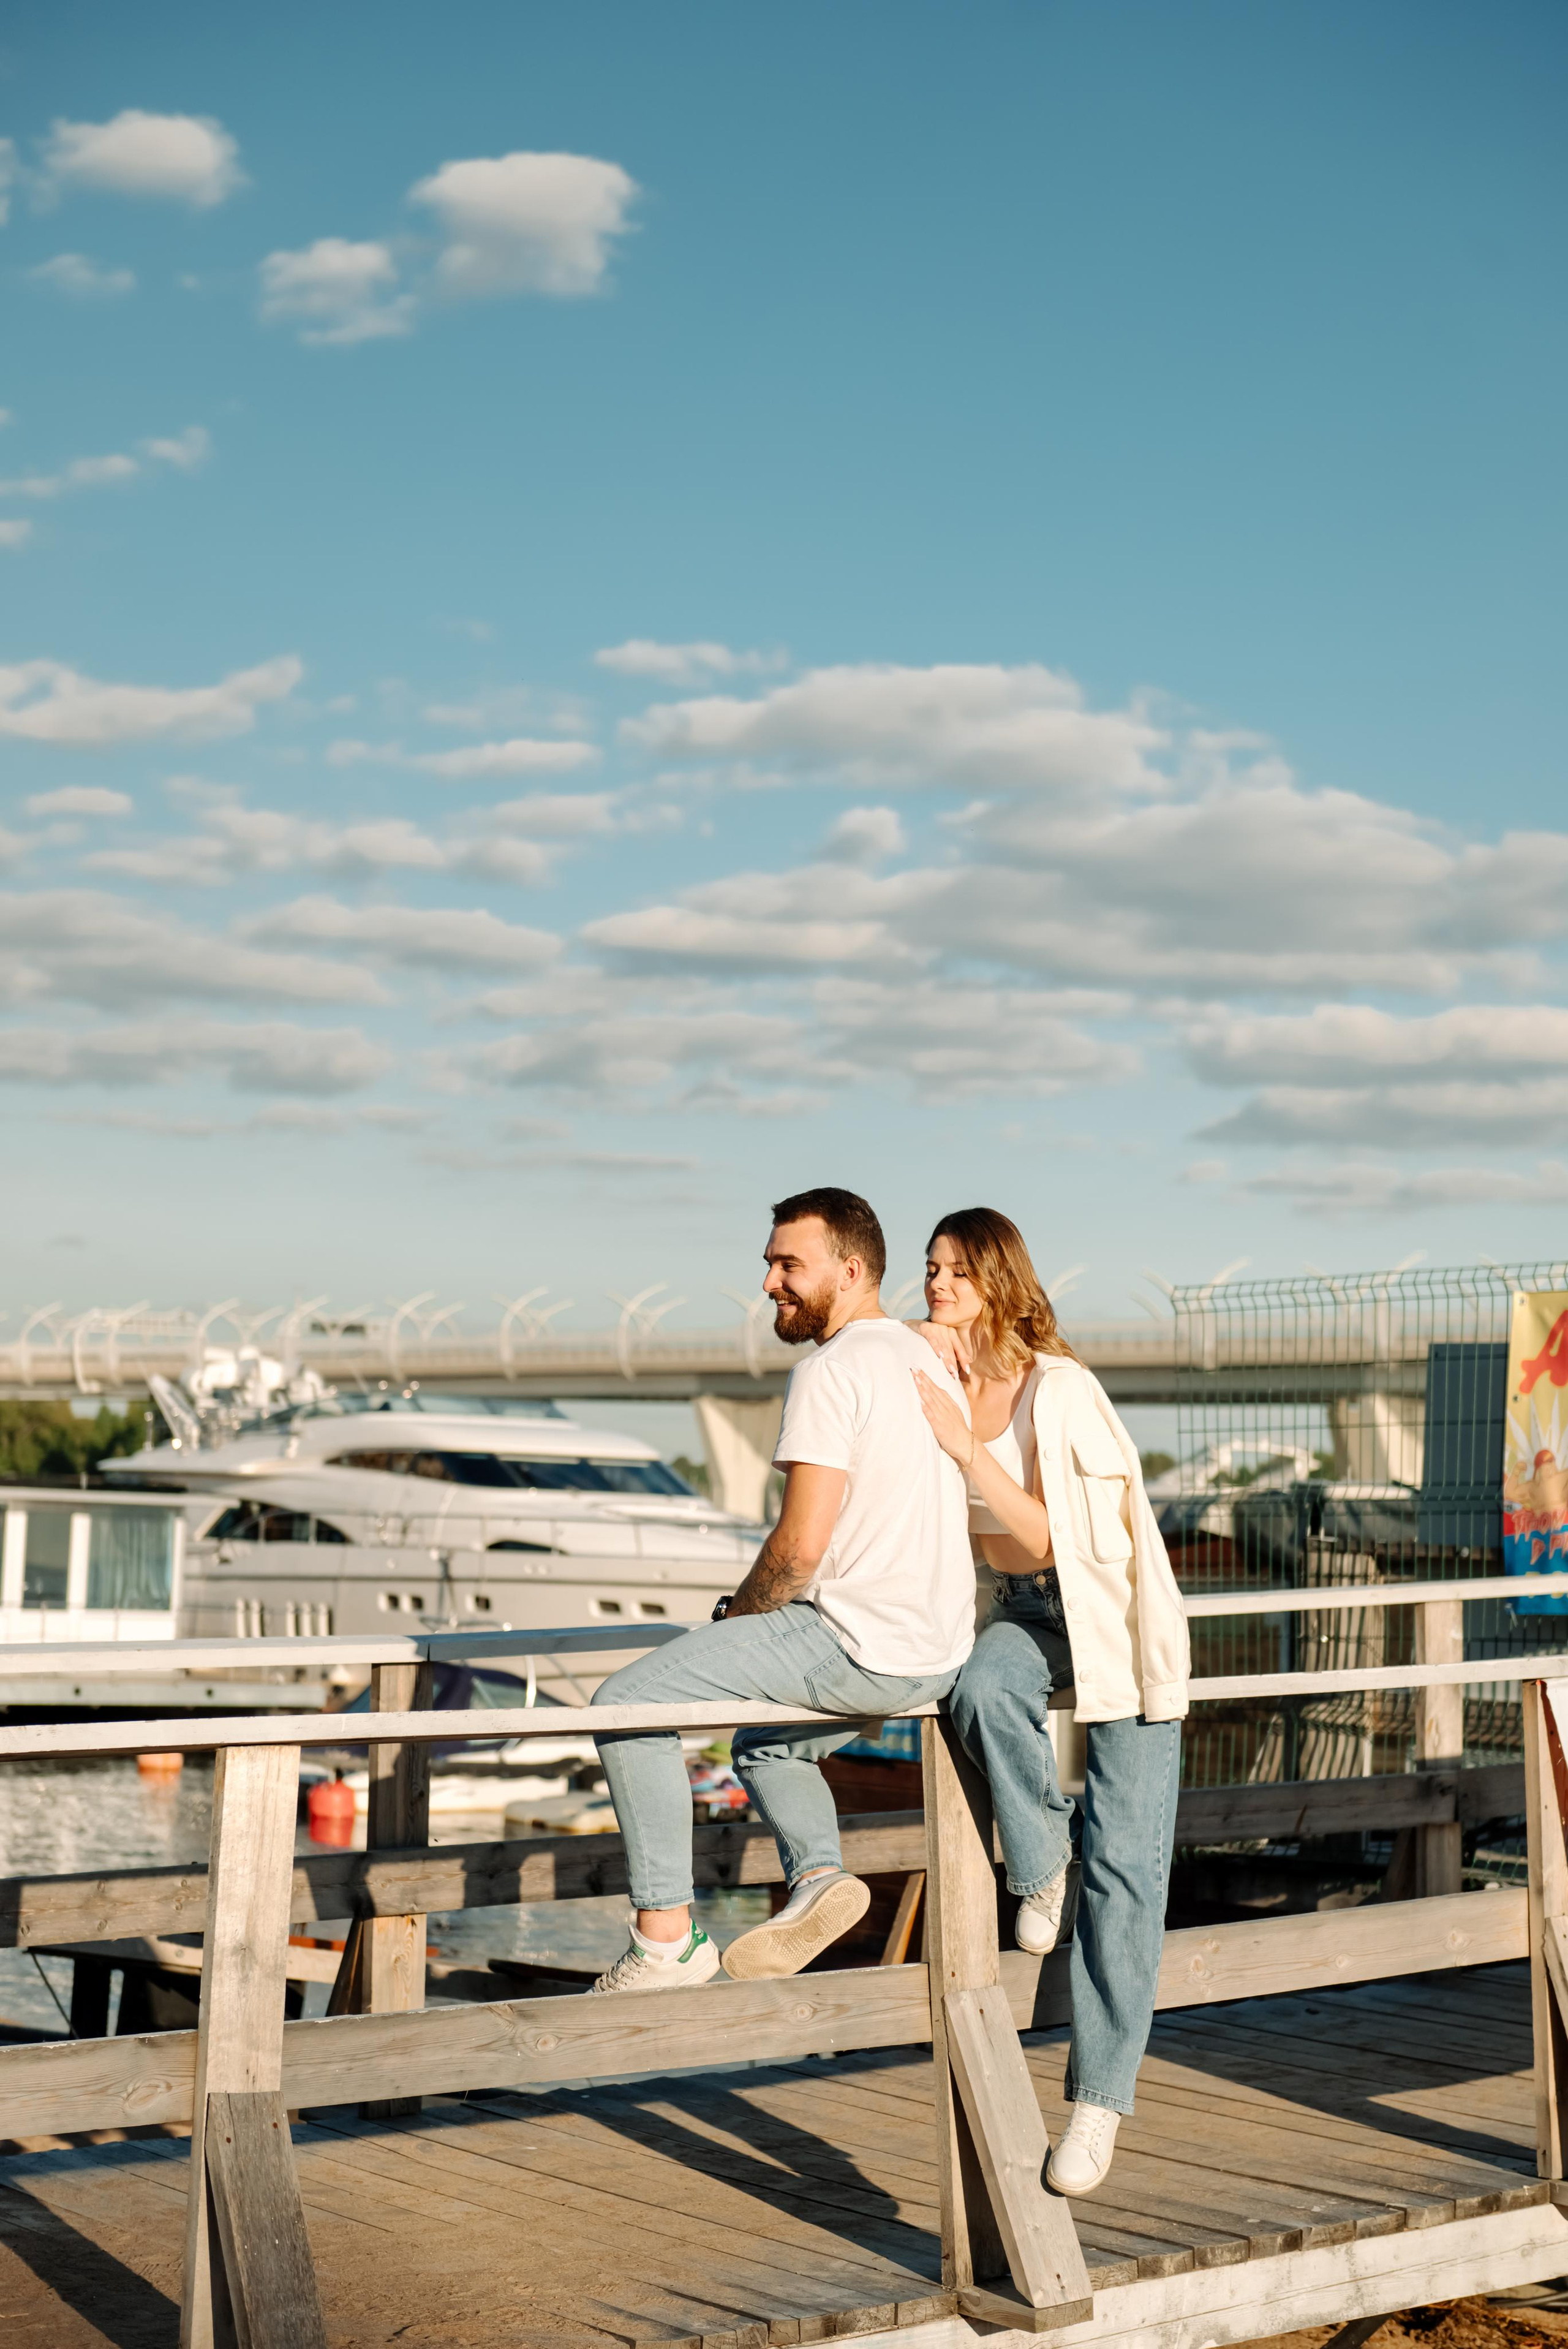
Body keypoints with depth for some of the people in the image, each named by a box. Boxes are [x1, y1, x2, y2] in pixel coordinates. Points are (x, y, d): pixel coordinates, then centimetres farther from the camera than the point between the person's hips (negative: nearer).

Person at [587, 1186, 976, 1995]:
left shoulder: (829, 1373, -14)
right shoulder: (929, 1364, 15)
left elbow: (801, 1546, -20)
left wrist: (738, 1618, 0)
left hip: (857, 1648, -10)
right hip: (940, 1655, 10)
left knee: (627, 1704, -3)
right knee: (763, 1744, 32)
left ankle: (666, 1935, -1)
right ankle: (817, 1872, 7)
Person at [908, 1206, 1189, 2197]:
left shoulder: (1062, 1391, -18)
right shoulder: (939, 1382, 0)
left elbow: (1048, 1537, -20)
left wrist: (966, 1445, -27)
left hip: (1116, 1615, -4)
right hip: (1025, 1611, 5)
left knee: (1124, 1864, -8)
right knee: (982, 1687, -33)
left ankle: (1099, 2098, -1)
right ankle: (1040, 1862, -7)